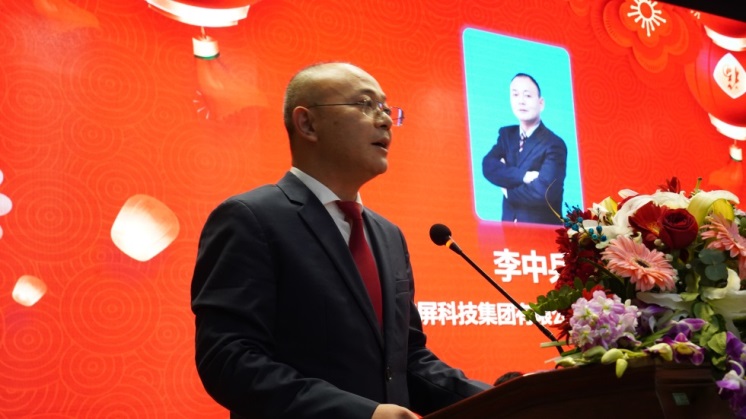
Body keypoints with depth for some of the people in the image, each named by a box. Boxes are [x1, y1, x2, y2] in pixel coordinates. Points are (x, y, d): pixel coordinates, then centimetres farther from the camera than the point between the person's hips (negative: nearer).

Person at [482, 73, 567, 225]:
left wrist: (508, 190, -7)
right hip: (509, 226, 5)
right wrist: (522, 176, -23)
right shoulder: (506, 134, 7)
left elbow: (543, 191, -22)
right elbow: (488, 166, -9)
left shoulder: (554, 144, -12)